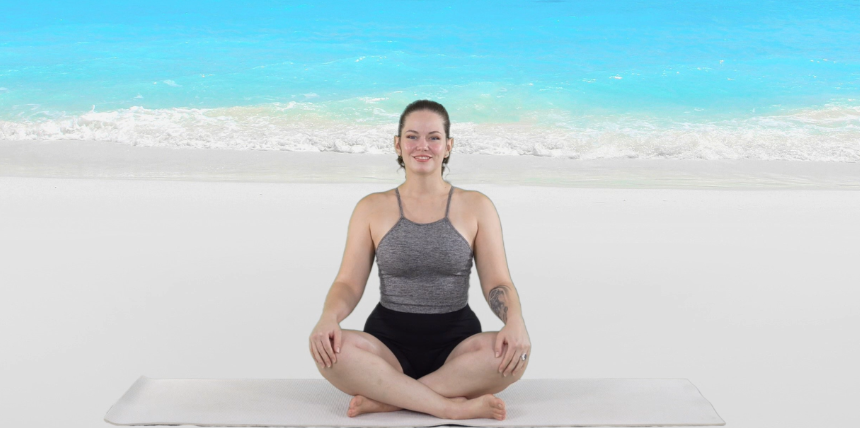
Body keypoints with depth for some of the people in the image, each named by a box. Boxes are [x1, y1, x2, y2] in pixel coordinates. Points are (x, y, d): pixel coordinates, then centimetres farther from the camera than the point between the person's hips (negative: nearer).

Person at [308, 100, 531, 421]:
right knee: (327, 346, -30)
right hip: (390, 340, 0)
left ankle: (386, 399, -24)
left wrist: (515, 320, -22)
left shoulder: (476, 207, 5)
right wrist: (329, 317, -20)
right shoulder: (372, 208, 6)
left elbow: (497, 283, 0)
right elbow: (349, 283, 2)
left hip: (455, 343, 0)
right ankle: (454, 407, -29)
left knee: (514, 352, -31)